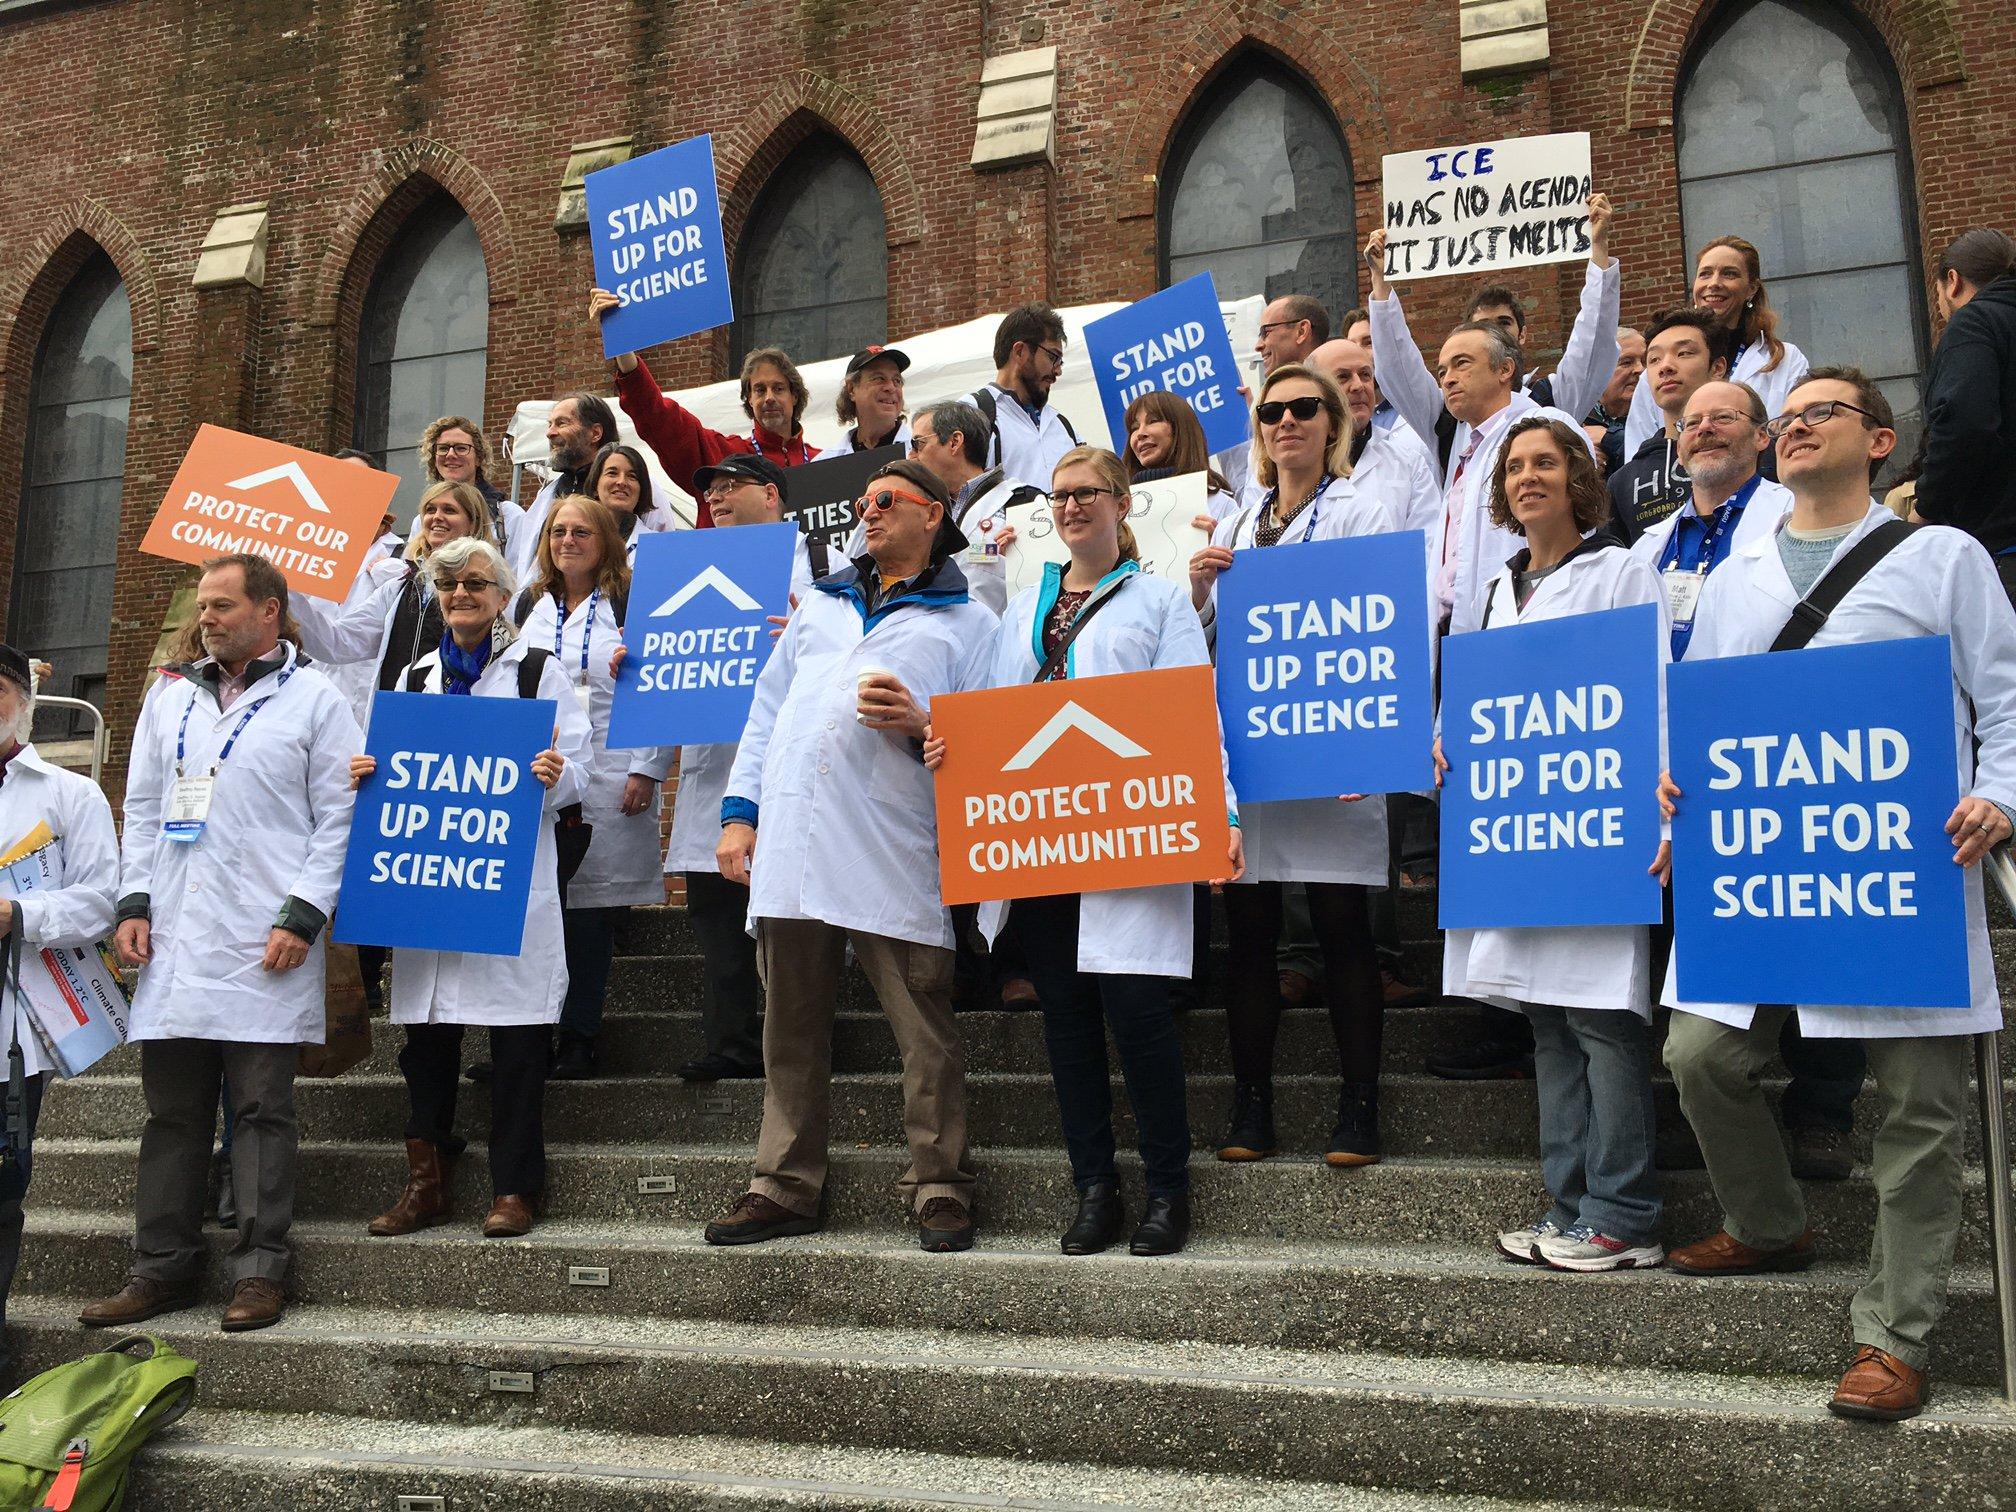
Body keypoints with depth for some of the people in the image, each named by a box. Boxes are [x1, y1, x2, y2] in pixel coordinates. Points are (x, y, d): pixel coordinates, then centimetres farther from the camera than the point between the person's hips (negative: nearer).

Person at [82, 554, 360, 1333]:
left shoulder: (314, 699, 2)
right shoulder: (170, 696, 17)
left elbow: (339, 818, -3)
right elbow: (143, 808, 18)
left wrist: (304, 915, -12)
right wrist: (134, 904, 7)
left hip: (265, 946, -5)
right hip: (173, 941, 5)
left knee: (261, 1108, 0)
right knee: (172, 1110, 9)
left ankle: (259, 1270, 7)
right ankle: (161, 1267, 18)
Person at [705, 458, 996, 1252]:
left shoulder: (968, 621, 10)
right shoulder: (821, 604, 25)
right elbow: (767, 709, 21)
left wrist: (922, 725, -17)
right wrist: (740, 811, 11)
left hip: (893, 855, -4)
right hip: (790, 847, 5)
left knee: (925, 1031, -2)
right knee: (792, 1028, 10)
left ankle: (939, 1188, 11)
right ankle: (786, 1186, 21)